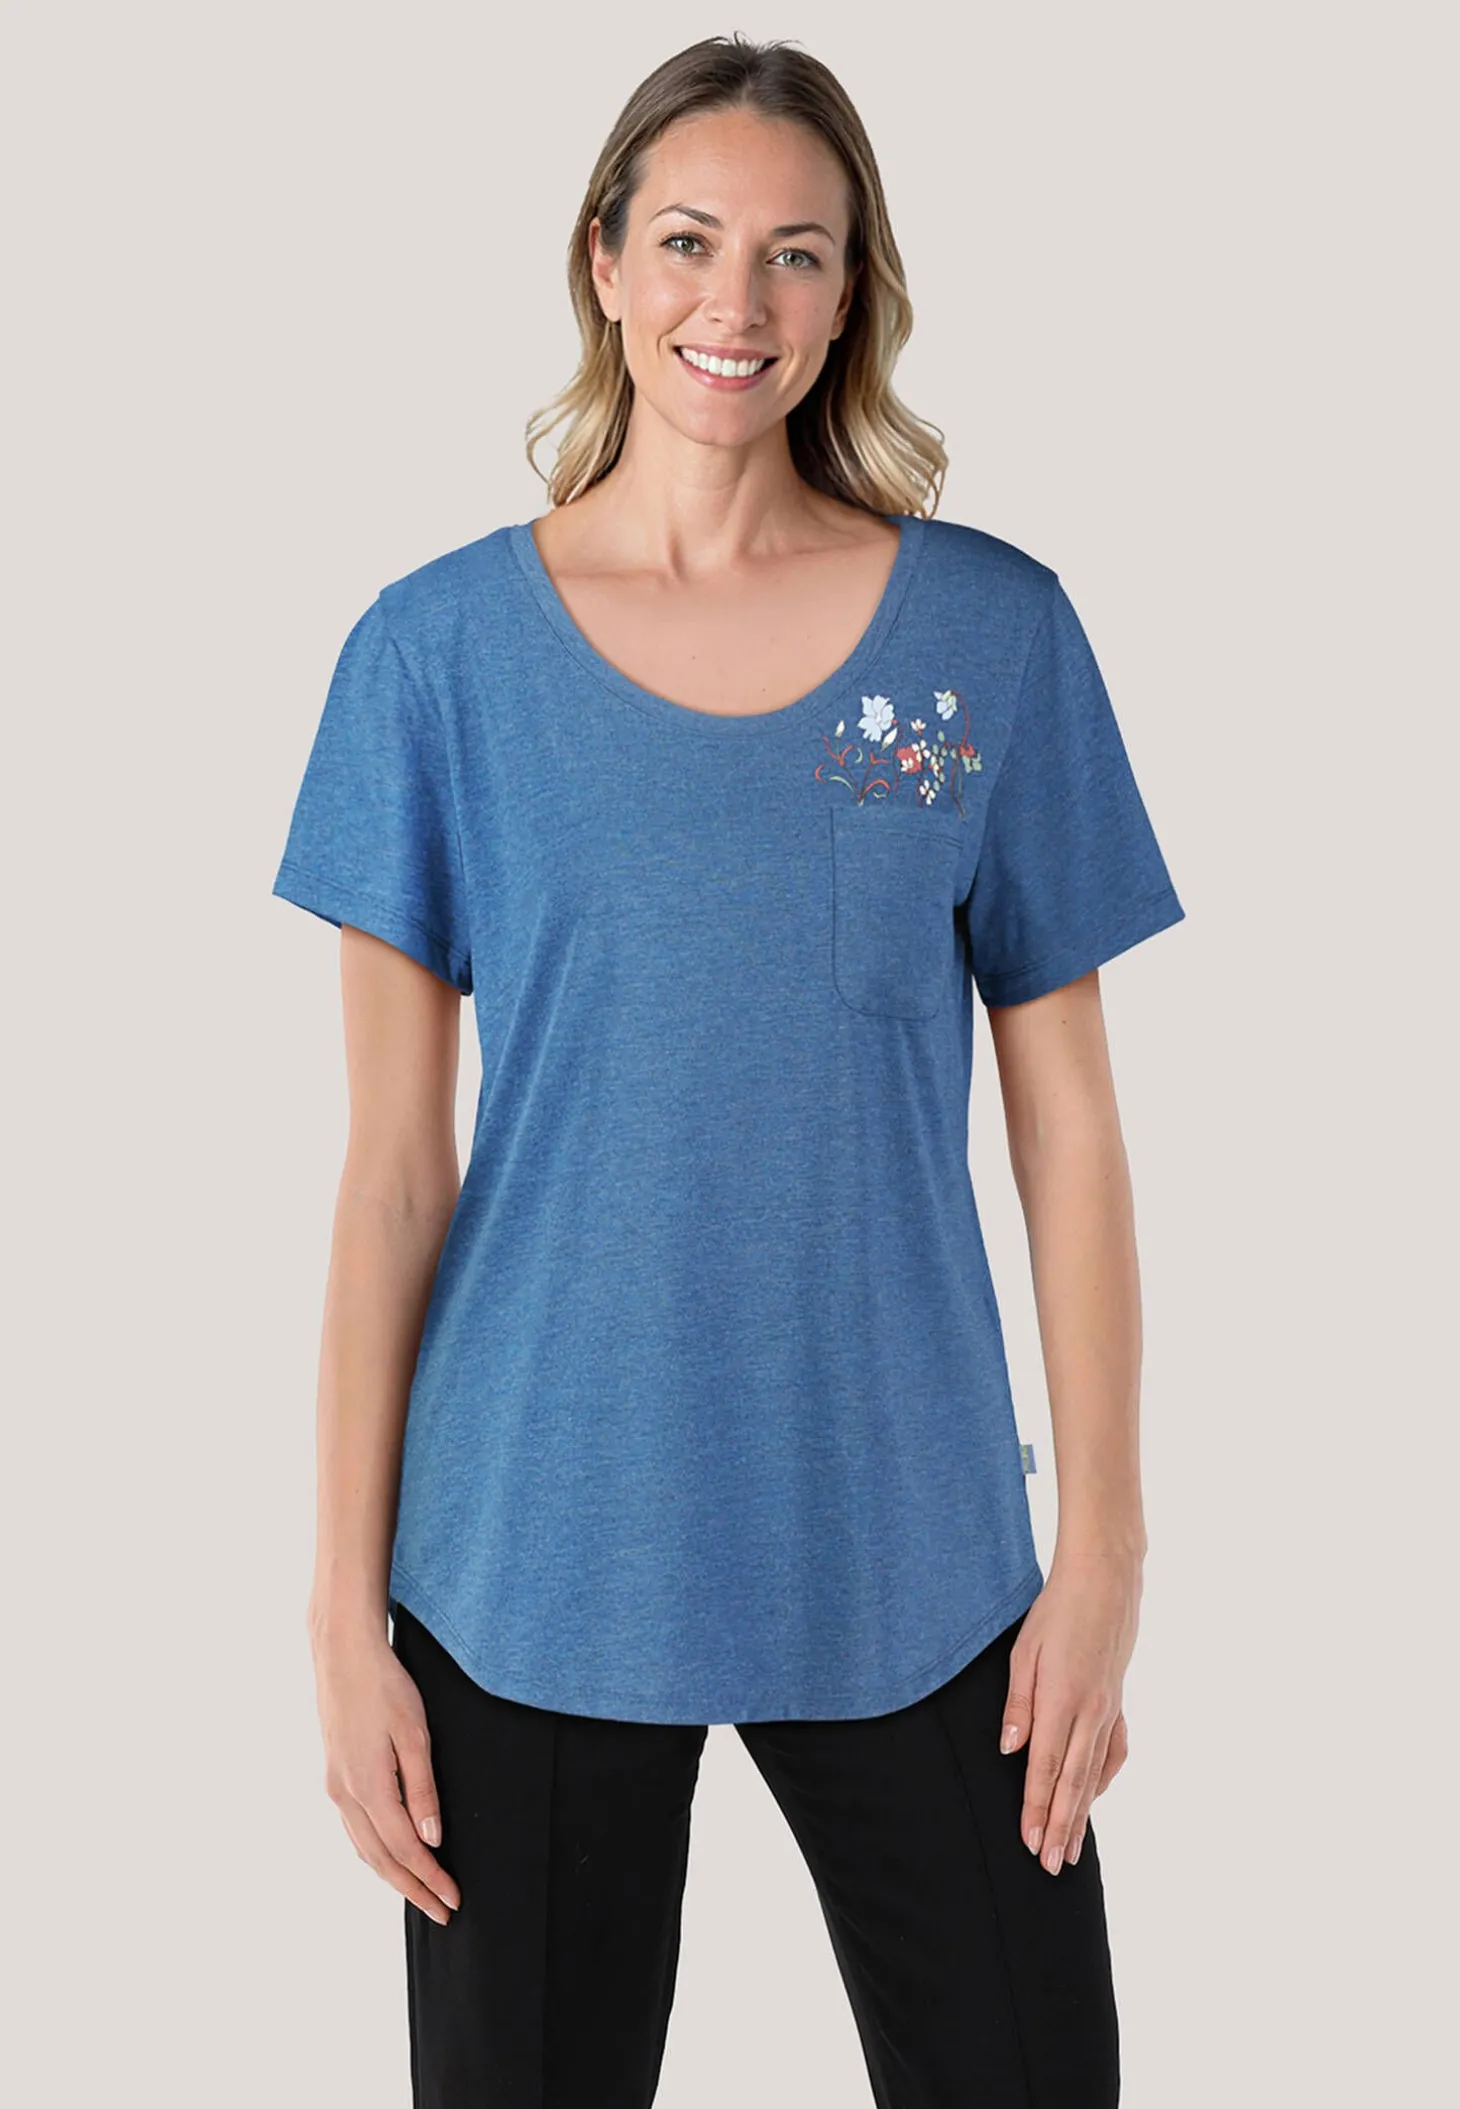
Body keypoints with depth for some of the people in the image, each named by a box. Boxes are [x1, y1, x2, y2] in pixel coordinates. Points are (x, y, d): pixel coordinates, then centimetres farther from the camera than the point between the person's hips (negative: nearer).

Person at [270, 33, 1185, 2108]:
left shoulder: (992, 630, 0)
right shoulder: (441, 649, -1)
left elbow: (1068, 1124, 2)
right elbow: (393, 1165, -2)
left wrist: (1106, 1544, -2)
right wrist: (348, 1606, -4)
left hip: (911, 1556, 1)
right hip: (537, 1558, 0)